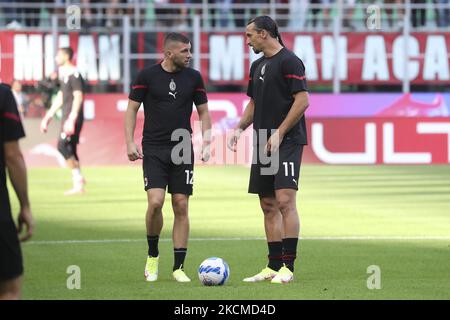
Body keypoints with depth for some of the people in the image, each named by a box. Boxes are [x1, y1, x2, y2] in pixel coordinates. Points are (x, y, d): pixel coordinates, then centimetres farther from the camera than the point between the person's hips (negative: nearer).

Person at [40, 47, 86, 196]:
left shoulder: (74, 75, -12)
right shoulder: (64, 75, 17)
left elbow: (78, 97, -20)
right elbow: (60, 98, 24)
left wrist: (72, 119, -26)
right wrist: (48, 116, 23)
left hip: (73, 117, -10)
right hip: (67, 117, 10)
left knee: (63, 146, -14)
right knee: (70, 149, 8)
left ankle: (78, 177, -11)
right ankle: (78, 184, 10)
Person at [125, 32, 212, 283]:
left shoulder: (193, 77, 4)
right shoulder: (147, 75, -3)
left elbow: (203, 112, 12)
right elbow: (132, 109, 3)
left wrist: (206, 143, -1)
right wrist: (130, 142, -7)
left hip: (182, 149, 3)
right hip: (153, 149, -2)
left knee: (181, 207, -1)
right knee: (156, 202, -17)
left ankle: (179, 267, 5)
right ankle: (153, 255, 6)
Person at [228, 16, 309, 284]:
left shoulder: (289, 61, -9)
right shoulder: (258, 66, 17)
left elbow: (303, 100, -15)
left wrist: (279, 134, -17)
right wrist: (240, 128, 9)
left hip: (287, 141, -9)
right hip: (263, 142, 9)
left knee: (284, 200, -15)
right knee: (268, 205, 8)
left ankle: (288, 267, -14)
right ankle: (274, 266, 12)